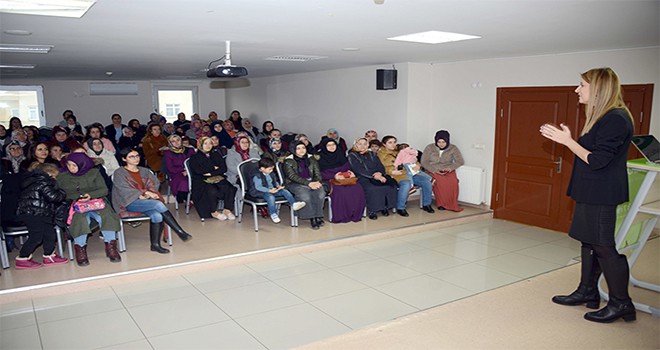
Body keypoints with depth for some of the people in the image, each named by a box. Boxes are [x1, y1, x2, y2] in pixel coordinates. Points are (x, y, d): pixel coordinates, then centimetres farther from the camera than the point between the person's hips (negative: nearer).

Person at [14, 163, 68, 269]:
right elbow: (51, 196, -21)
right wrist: (62, 193, -3)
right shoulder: (43, 181, -12)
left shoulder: (33, 180, 21)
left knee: (50, 234, 10)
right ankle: (22, 259, 4)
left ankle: (49, 256, 18)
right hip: (34, 213, -10)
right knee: (36, 237, -5)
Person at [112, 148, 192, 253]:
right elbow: (125, 190, -7)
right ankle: (180, 232, -30)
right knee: (158, 204, -31)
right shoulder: (119, 173, 6)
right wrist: (146, 193, -16)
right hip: (130, 203, -5)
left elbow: (155, 183, 10)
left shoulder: (144, 171, 21)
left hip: (146, 201, 5)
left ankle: (155, 244, -24)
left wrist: (148, 194, -11)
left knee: (157, 216, -31)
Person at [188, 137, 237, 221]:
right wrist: (214, 168, -4)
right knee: (212, 191, -35)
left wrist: (211, 173, -8)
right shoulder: (194, 157, 11)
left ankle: (227, 210, -15)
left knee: (229, 189, -27)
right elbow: (198, 170, -8)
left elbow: (224, 168, 7)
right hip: (202, 181, -3)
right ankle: (214, 212, -18)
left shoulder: (216, 155, 22)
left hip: (217, 179, 3)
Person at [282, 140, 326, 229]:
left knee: (320, 193, -29)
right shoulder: (288, 161, -3)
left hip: (311, 182, 4)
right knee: (305, 195, -35)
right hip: (295, 184, -3)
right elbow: (293, 176, -12)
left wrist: (317, 182, -14)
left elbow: (317, 173, 10)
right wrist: (308, 183, -23)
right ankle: (312, 218, -20)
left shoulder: (311, 158, 10)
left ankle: (318, 216, -16)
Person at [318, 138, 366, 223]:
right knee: (340, 191, -36)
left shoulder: (340, 155, 20)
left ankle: (355, 214, -18)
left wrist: (350, 172, -4)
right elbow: (320, 173, -4)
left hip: (344, 178, 4)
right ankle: (340, 216, -27)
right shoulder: (320, 157, 5)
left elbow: (347, 167, 20)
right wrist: (334, 176, -16)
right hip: (329, 180, -4)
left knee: (357, 189, -25)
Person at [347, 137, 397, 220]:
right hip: (362, 178, -4)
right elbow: (359, 170, -6)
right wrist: (374, 176, -17)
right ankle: (372, 211, -25)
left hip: (378, 176, 4)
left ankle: (385, 207, -15)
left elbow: (381, 167, 15)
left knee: (391, 185, -26)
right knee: (372, 188, -37)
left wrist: (379, 173, -11)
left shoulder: (372, 154, 24)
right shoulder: (352, 156, 8)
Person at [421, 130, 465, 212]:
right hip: (433, 171, -1)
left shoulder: (453, 148, 3)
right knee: (439, 181, -35)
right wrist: (434, 170, -17)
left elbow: (460, 161, 1)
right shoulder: (429, 148, 0)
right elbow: (424, 162, -3)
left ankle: (452, 204, -20)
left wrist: (450, 168, -17)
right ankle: (441, 204, -21)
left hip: (448, 171, 1)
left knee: (453, 182, -33)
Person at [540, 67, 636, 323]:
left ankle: (620, 304, 9)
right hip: (592, 194, 10)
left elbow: (597, 161, -22)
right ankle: (587, 292, 28)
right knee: (589, 243, 16)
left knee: (605, 247, -3)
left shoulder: (616, 119, -18)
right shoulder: (603, 118, 14)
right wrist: (564, 138, 11)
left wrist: (567, 141, -19)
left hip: (604, 196, -10)